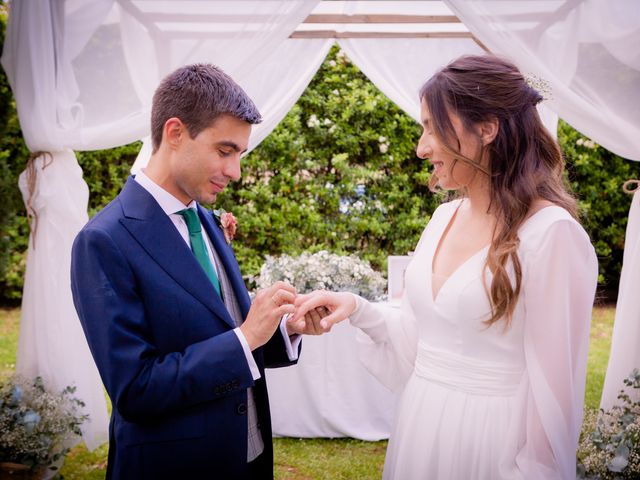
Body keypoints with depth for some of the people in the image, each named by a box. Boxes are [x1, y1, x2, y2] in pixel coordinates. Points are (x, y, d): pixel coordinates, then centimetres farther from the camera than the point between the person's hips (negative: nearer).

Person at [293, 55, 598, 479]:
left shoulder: (551, 233, -19)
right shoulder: (445, 216, 4)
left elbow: (555, 383, -17)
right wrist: (358, 309, -5)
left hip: (490, 433, -7)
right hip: (420, 420, 7)